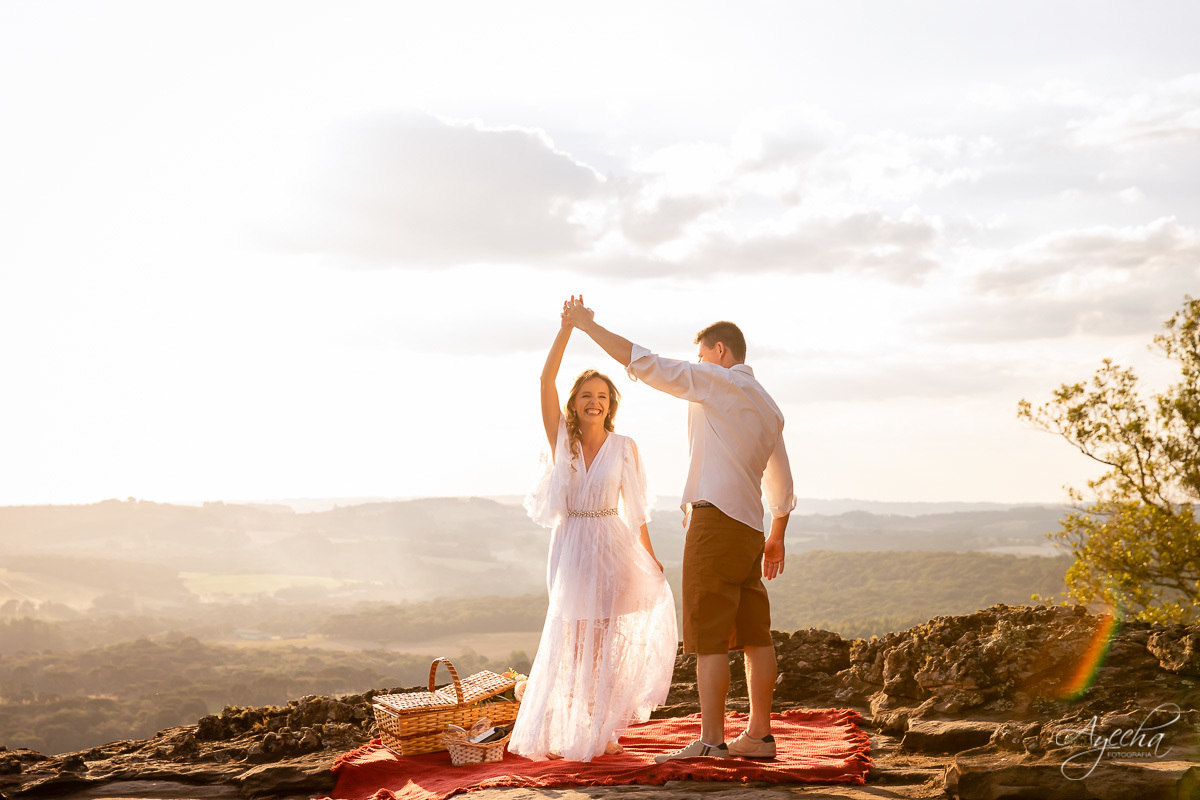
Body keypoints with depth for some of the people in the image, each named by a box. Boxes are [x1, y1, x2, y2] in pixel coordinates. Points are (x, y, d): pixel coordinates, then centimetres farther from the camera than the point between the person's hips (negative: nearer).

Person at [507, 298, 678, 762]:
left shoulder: (624, 447, -1)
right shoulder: (562, 438, 0)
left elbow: (634, 506, 5)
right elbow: (546, 382, -13)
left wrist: (649, 557, 4)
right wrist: (567, 328, -20)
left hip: (612, 546, -1)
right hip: (571, 545, 1)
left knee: (605, 637, 4)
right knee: (570, 638, 6)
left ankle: (603, 729, 18)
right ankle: (564, 730, 21)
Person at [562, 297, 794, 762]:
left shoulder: (717, 381, -3)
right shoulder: (768, 406, 21)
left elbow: (646, 365, -8)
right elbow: (782, 483, 27)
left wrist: (588, 325, -2)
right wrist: (777, 537, 36)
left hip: (715, 518, -9)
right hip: (750, 526, 9)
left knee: (709, 636, -8)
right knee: (754, 634, 9)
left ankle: (711, 740, -8)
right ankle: (759, 735, 13)